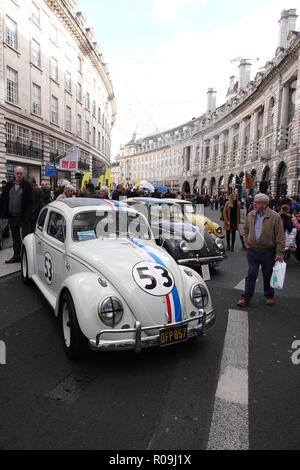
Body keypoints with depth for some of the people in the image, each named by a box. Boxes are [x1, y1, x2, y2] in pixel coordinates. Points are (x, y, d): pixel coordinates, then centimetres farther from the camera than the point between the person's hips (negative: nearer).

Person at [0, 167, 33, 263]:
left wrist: (28, 215, -17)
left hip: (24, 216, -5)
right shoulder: (9, 185, 10)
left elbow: (30, 202, -9)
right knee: (15, 238, 13)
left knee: (26, 237, -1)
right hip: (12, 216, 5)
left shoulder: (27, 185, -3)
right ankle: (16, 256, 24)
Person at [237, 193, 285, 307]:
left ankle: (269, 296, 32)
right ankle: (246, 297, 15)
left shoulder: (275, 217, -10)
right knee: (251, 275, 6)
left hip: (268, 252, -2)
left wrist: (280, 253, -12)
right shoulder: (250, 215, 3)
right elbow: (246, 230, 18)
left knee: (268, 276, 12)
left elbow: (280, 236, -9)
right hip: (252, 251, 3)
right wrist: (246, 242, 7)